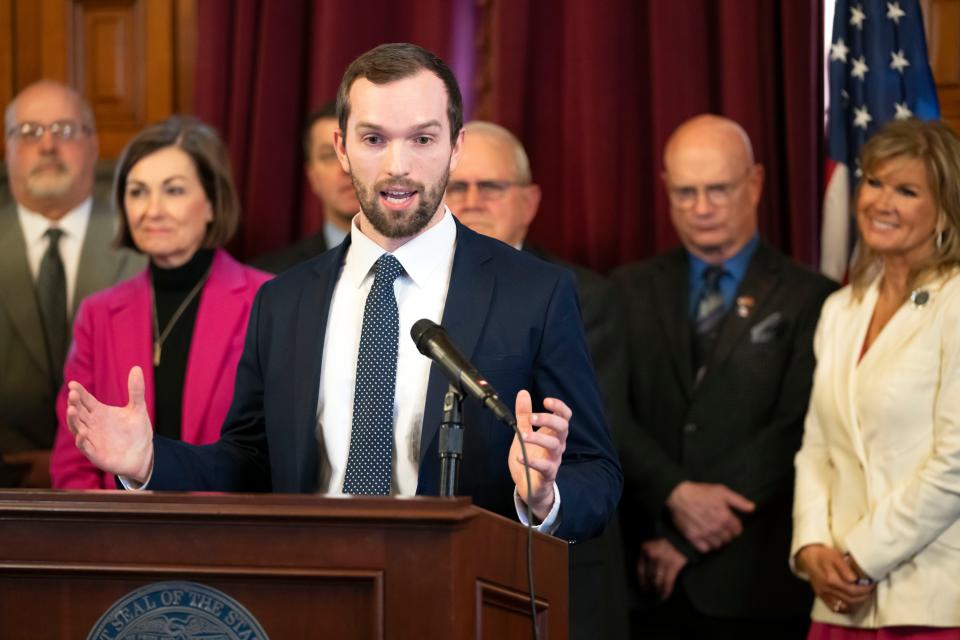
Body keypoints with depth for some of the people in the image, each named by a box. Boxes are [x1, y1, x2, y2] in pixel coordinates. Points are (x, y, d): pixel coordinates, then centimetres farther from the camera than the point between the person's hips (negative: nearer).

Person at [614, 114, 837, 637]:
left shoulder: (809, 300, 1)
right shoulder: (632, 291, 12)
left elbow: (795, 433, -7)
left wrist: (685, 542, -9)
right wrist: (675, 495, -14)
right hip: (646, 579, 3)